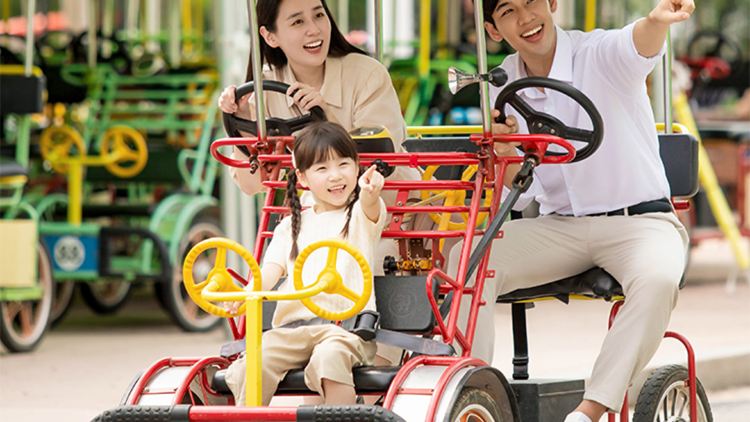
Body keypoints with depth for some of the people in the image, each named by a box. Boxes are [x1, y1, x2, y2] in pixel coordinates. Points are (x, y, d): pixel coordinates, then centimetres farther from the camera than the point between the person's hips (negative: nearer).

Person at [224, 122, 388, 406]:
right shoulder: (291, 226, 23)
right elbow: (271, 269, 10)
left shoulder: (360, 216, 12)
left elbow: (370, 210, -14)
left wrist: (370, 192, -40)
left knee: (331, 356, -36)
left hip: (346, 325, -3)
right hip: (293, 324, 4)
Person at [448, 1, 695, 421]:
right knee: (466, 260, -21)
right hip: (558, 226, 4)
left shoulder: (598, 55, -10)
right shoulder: (504, 87, 4)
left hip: (639, 222, -4)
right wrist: (506, 155, -19)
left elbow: (639, 45, -36)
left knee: (657, 278, -37)